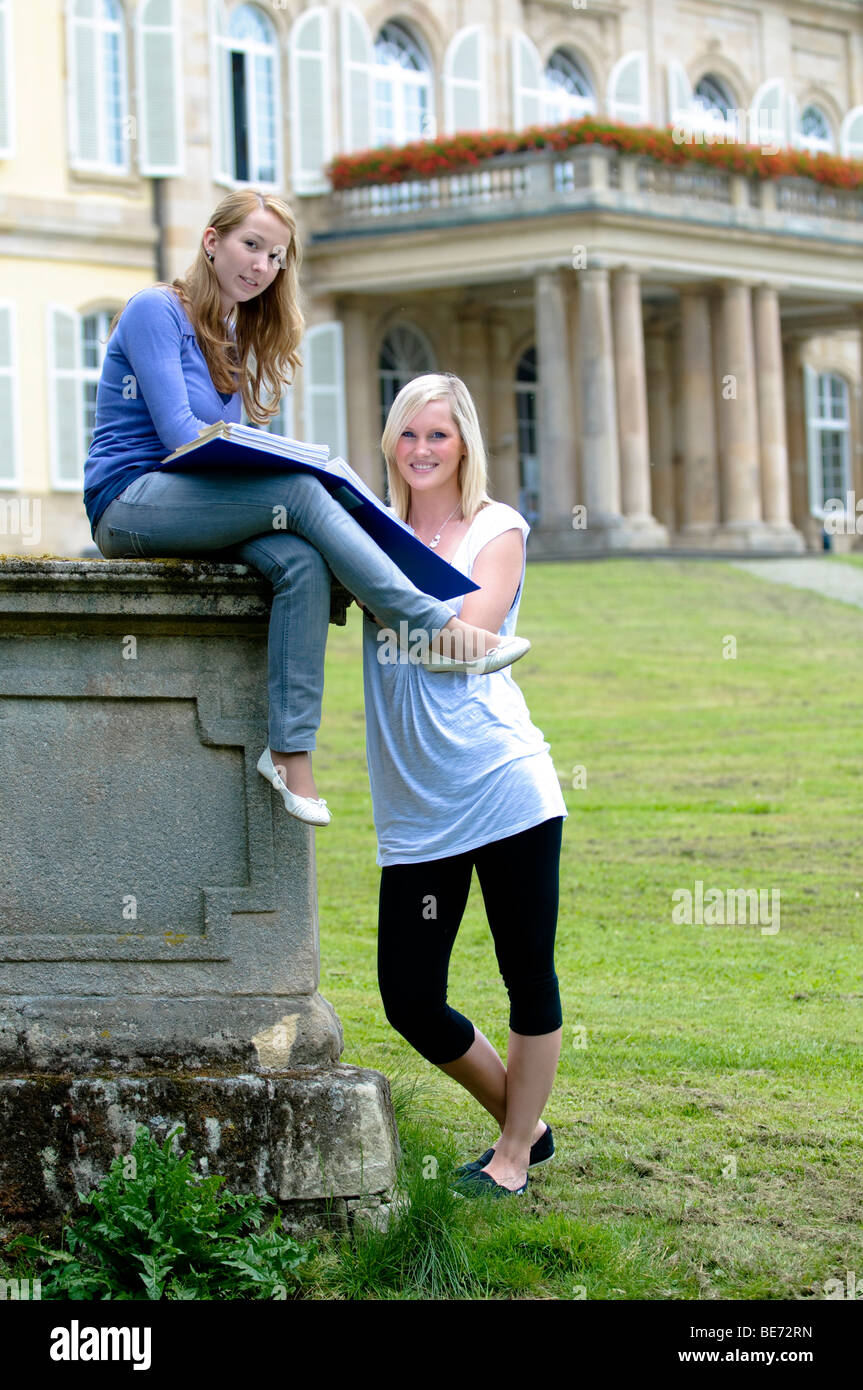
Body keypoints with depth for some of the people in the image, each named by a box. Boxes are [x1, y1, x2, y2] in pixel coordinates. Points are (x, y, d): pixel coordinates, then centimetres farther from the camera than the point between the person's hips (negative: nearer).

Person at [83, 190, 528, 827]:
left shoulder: (236, 342, 20)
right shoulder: (156, 311, -5)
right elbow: (177, 429, -14)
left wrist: (279, 463, -5)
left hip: (194, 503, 7)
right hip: (129, 503, -7)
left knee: (301, 562, -24)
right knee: (298, 490, -29)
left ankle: (291, 751, -30)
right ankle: (440, 627, -30)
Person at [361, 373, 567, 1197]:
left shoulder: (497, 530, 3)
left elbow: (466, 632, -11)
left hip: (502, 784, -4)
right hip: (415, 811, 4)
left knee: (529, 981, 4)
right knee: (408, 1001, 3)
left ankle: (515, 1153, 19)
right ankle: (522, 1122, 25)